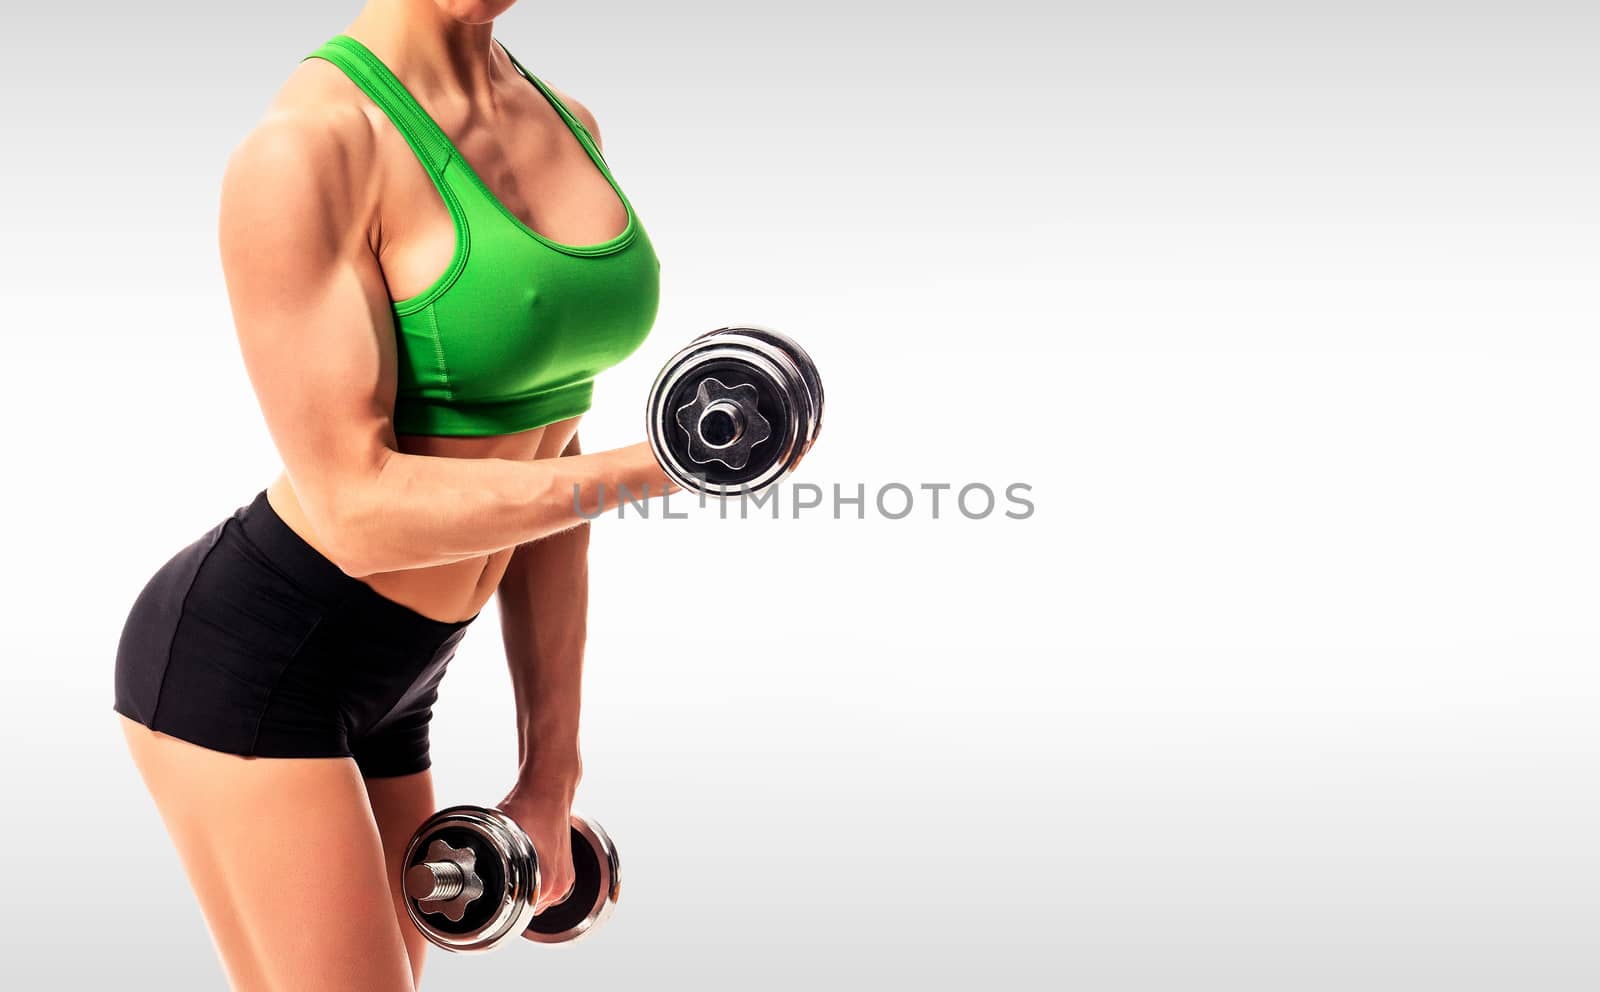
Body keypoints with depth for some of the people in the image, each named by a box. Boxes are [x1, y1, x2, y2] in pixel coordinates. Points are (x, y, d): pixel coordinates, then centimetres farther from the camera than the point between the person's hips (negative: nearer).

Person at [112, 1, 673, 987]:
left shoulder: (562, 128, 3)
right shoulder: (299, 152, -22)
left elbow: (538, 472, 5)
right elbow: (358, 513, -24)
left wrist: (551, 773, 7)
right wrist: (660, 467, -20)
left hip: (376, 689, 8)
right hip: (240, 669, -8)